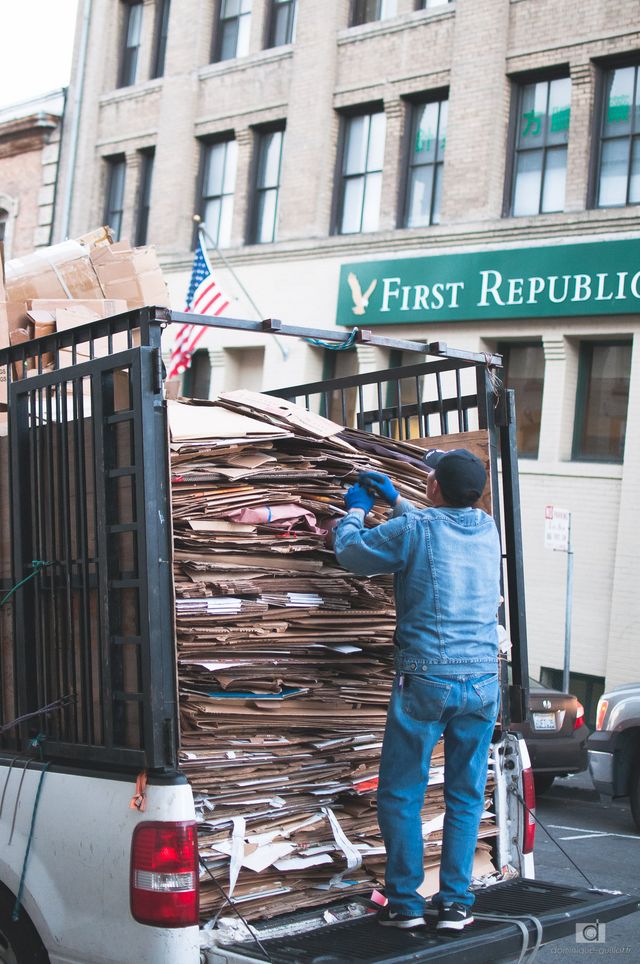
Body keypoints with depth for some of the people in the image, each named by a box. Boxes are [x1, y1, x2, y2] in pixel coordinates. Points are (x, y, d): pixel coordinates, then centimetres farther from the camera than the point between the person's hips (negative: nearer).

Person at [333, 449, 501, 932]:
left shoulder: (414, 529, -10)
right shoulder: (488, 529, 6)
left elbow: (351, 552, 5)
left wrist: (356, 509, 22)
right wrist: (395, 500, 35)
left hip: (426, 680, -5)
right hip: (483, 680, 5)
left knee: (401, 795, 7)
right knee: (466, 796, 11)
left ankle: (405, 901, 12)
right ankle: (456, 903, 14)